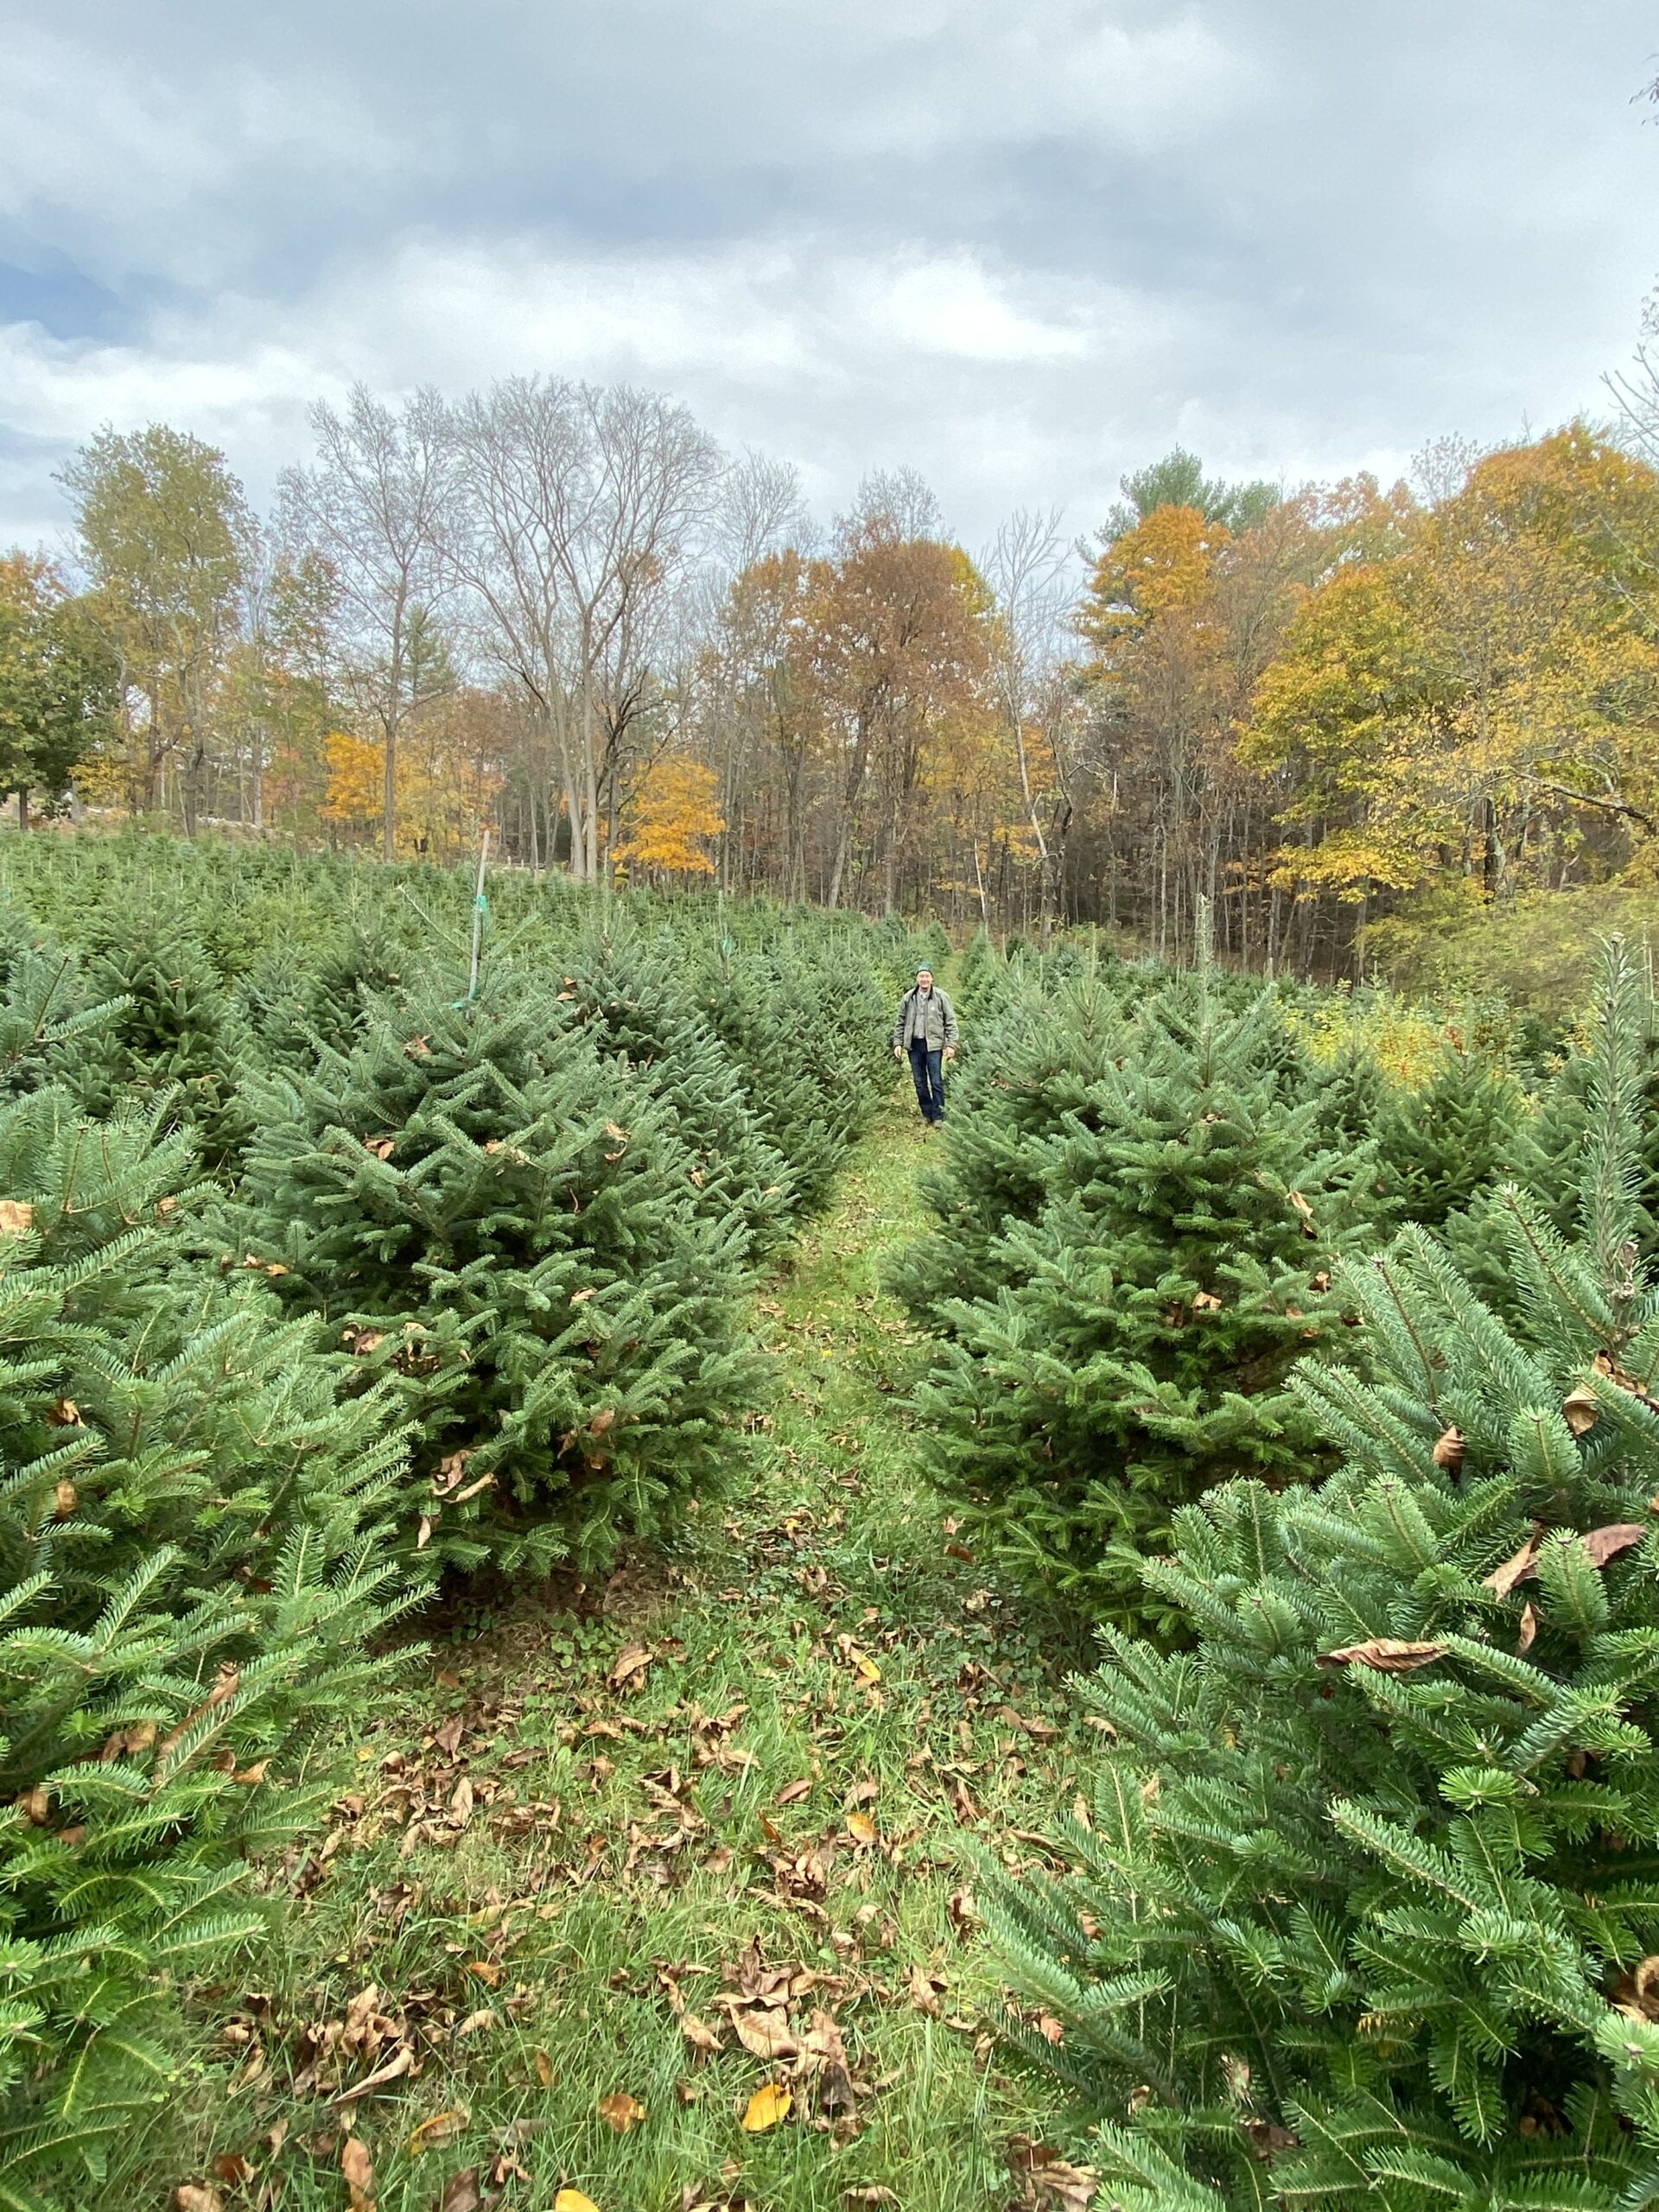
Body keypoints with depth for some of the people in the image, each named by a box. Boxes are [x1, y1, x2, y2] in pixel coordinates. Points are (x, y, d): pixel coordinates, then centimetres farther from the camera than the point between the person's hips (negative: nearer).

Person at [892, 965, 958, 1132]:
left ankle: (938, 1116, 5)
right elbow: (900, 1023, 12)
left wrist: (951, 1044, -7)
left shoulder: (941, 997, -2)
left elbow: (950, 1022, 0)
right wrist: (897, 1043, 5)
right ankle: (927, 1114, 21)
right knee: (920, 1083, 9)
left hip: (934, 1044, -3)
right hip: (914, 1045, 3)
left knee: (936, 1082, -4)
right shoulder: (908, 998, 6)